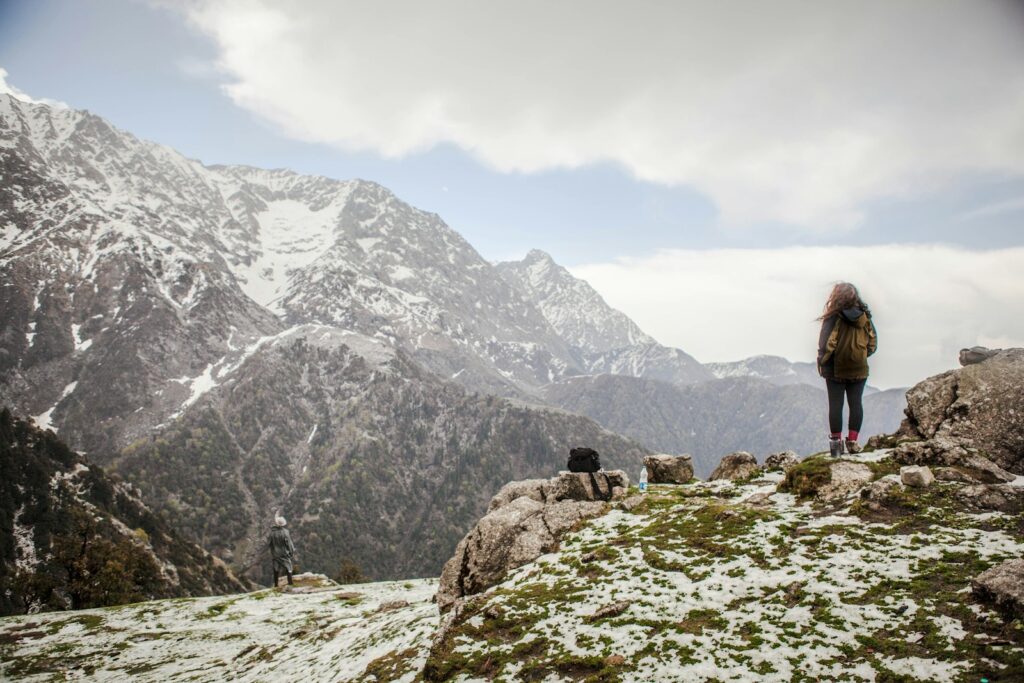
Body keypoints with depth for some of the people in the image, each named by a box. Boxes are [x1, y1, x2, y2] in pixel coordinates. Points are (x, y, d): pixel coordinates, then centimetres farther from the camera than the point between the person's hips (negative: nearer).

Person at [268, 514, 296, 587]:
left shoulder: (272, 532, -16)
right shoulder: (285, 532, -20)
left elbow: (268, 543, -7)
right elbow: (289, 543, -14)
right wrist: (292, 552, -2)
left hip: (275, 553, 1)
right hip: (285, 553, -1)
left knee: (276, 569, 12)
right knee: (288, 567, 13)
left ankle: (276, 584, 17)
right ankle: (290, 582, 14)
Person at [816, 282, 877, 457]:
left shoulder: (833, 317, -15)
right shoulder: (864, 316, -1)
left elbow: (825, 344, -16)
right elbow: (873, 343, 4)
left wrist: (823, 361, -2)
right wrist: (862, 355, 14)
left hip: (836, 370, -3)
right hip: (859, 369, 3)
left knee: (835, 405, 4)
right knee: (856, 403, 9)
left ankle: (836, 442, 7)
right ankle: (852, 441, 11)